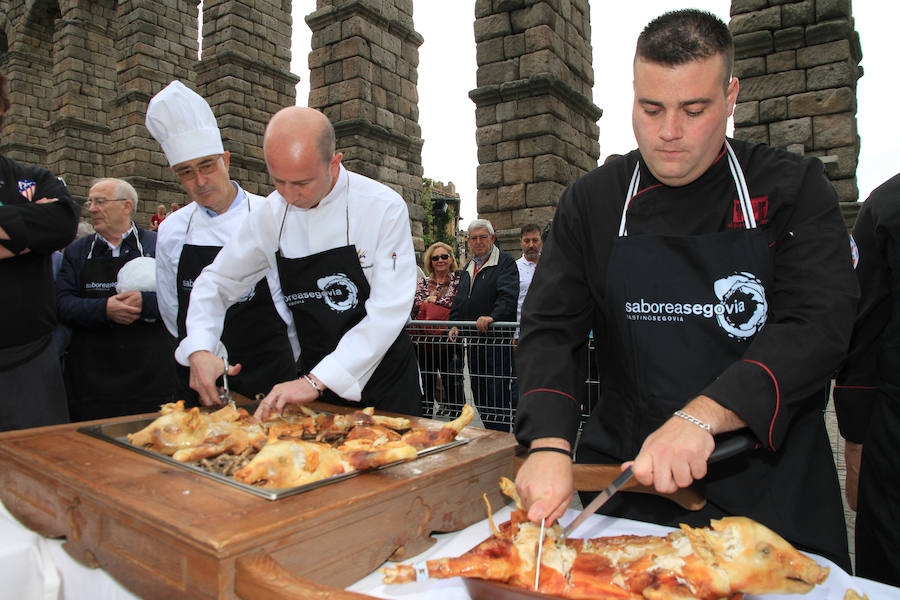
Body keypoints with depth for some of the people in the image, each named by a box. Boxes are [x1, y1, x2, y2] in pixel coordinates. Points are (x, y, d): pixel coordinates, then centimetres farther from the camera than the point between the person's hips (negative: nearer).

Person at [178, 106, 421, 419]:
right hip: (315, 374, 3)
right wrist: (199, 350, -13)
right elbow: (216, 281, 5)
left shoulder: (384, 207, -19)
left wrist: (316, 381, -29)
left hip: (385, 383, -3)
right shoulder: (271, 214, -6)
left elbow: (389, 312, -24)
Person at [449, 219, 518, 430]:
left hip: (498, 337, -7)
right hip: (473, 339, 7)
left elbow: (508, 295, -16)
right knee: (479, 392, 11)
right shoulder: (467, 268, 21)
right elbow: (459, 300, 23)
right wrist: (454, 324, 7)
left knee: (498, 391, -7)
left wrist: (492, 316, -32)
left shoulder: (505, 262, -2)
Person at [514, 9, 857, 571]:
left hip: (769, 485, 0)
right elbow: (552, 330, -7)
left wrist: (701, 416, -30)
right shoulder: (592, 202, -1)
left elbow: (819, 326, -15)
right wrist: (549, 444, -23)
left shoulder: (794, 188, -4)